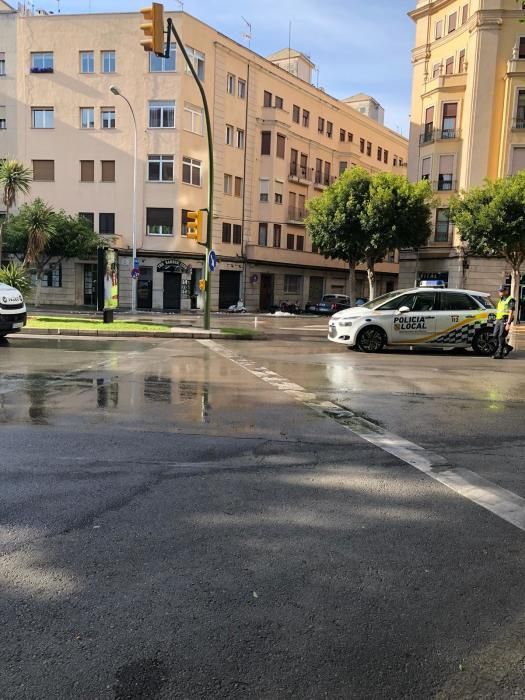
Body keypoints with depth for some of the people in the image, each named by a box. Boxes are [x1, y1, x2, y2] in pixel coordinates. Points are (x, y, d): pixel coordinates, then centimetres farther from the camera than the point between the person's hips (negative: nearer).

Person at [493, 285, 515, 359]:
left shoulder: (510, 300, -6)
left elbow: (511, 312, -13)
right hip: (498, 320, 8)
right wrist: (496, 321, 20)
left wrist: (508, 323, -20)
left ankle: (499, 354, -8)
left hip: (505, 320, -8)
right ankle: (507, 347, 21)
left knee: (501, 336, -10)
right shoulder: (501, 300, 21)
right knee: (495, 335, 4)